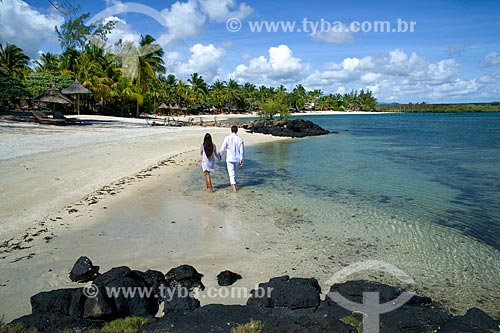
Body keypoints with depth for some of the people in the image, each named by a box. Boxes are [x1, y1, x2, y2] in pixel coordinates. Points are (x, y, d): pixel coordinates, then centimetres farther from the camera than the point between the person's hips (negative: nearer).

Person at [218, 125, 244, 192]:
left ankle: (234, 187, -8)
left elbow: (223, 148, -5)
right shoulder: (240, 139, -5)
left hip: (230, 158, -2)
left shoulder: (227, 138, -11)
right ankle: (233, 183, 37)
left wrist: (220, 155, 10)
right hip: (237, 159, 3)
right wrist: (241, 160, -1)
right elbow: (241, 151, -5)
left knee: (231, 172, 1)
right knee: (235, 171, 22)